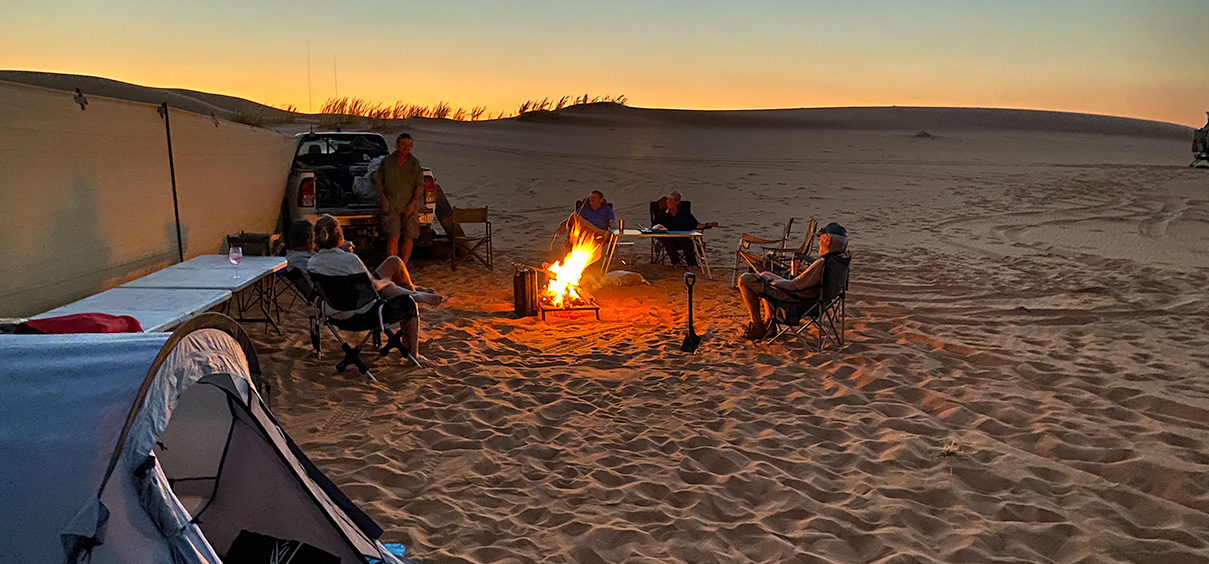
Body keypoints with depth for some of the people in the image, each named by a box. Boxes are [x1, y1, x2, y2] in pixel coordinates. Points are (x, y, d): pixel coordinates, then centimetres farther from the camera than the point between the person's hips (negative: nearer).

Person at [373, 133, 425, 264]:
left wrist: (413, 203, -7)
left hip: (410, 205, 2)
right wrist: (383, 198, -5)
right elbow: (377, 181, 10)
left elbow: (420, 185, 5)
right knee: (393, 236, -12)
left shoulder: (415, 163, 10)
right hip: (391, 204, -1)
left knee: (409, 237, -2)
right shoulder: (387, 161, 9)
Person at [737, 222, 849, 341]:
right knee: (764, 274, 31)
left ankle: (757, 328, 2)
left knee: (744, 280, -5)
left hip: (793, 298, -10)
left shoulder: (822, 263, -32)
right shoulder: (841, 260, -3)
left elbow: (795, 285, -25)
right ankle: (768, 323, 26)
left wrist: (771, 283, -11)